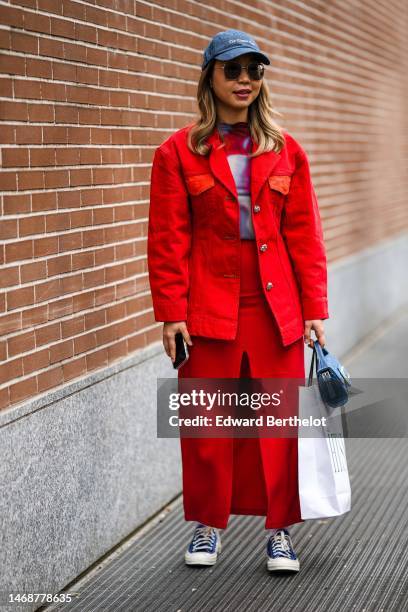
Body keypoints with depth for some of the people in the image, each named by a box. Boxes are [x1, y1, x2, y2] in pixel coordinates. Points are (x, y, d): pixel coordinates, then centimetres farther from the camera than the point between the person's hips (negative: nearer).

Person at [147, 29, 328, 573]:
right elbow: (168, 240, -2)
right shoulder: (179, 152, 1)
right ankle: (208, 525, 24)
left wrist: (314, 310, 1)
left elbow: (305, 236, 6)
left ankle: (279, 528, 19)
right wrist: (171, 314, -8)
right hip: (209, 309, -1)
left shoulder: (286, 152, 8)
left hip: (276, 309, 2)